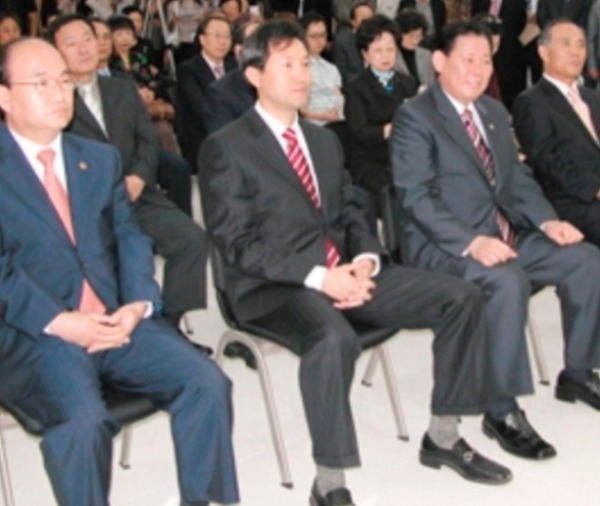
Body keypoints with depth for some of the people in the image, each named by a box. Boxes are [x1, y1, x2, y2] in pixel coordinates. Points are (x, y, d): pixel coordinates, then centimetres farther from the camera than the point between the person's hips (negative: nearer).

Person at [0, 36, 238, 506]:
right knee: (84, 418, -31)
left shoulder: (101, 158, 17)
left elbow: (128, 236, 11)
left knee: (207, 381, -15)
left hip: (116, 320, 5)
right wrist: (57, 321, -20)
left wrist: (138, 304, -8)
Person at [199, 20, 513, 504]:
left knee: (462, 296, -6)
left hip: (344, 272, 7)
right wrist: (317, 277, -21)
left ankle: (443, 437, 7)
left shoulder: (325, 139, 19)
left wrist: (364, 261, -5)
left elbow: (350, 213, 18)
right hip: (275, 285, -7)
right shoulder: (224, 147, -3)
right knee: (334, 337, -40)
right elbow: (238, 245, -10)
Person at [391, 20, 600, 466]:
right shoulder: (414, 117, -9)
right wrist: (472, 242, -31)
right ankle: (502, 410, -23)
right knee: (508, 280, -35)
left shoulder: (495, 112, 16)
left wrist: (547, 220, -2)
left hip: (505, 233, 8)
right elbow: (417, 198, -18)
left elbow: (518, 177, 18)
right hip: (443, 244, -8)